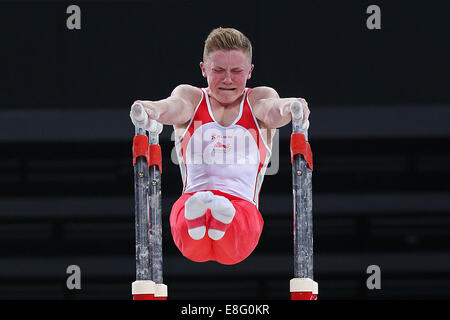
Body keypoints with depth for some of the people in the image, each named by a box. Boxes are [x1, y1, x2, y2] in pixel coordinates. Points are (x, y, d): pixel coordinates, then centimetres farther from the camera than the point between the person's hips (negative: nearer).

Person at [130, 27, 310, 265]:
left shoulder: (258, 99, 19)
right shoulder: (191, 97, 20)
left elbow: (272, 111, -6)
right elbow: (174, 107, -5)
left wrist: (292, 109, -33)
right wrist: (149, 111, -32)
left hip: (242, 205, 0)